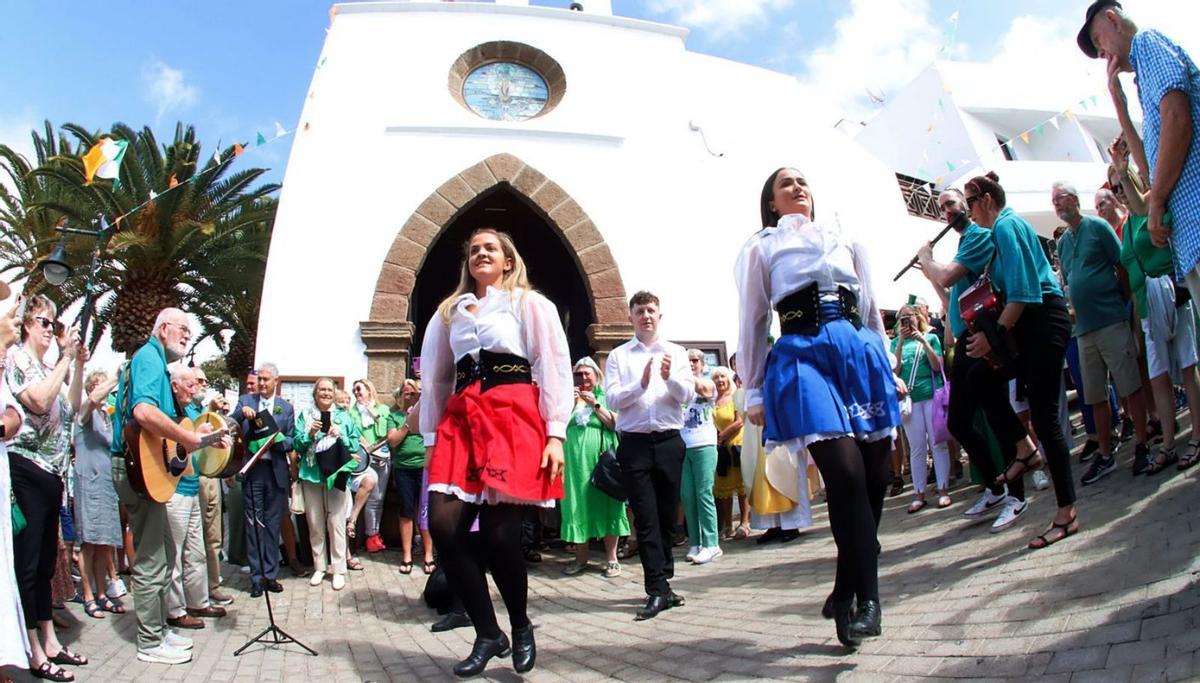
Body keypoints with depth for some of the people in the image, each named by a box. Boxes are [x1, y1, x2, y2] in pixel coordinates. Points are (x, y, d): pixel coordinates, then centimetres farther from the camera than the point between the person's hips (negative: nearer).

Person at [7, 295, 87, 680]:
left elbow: (72, 406, 9)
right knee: (27, 563, -4)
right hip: (25, 468, -8)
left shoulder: (50, 367, 17)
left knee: (46, 562, 13)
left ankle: (49, 642, 20)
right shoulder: (15, 358, -5)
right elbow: (38, 401, -21)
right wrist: (66, 359, -18)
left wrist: (78, 365, 1)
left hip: (51, 472, 8)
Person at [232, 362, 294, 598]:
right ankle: (257, 577, 7)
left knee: (273, 525, 6)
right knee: (254, 525, 1)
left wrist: (278, 440, -14)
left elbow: (291, 441, 6)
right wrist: (241, 413, -22)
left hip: (276, 471, 1)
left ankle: (270, 575, 14)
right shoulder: (245, 401, 8)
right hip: (252, 470, -1)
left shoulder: (286, 407, 9)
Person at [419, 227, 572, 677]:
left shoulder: (530, 304, 9)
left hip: (514, 417, -4)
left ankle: (521, 627, 16)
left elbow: (555, 369, 1)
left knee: (499, 532, -10)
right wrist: (431, 438, 13)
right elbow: (436, 377, 20)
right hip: (460, 420, 5)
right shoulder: (449, 311, 22)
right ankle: (488, 634, 5)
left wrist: (555, 435, -9)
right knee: (443, 525, -11)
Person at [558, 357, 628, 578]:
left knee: (605, 503, -4)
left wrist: (595, 405, -9)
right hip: (575, 459, 3)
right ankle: (581, 557, 14)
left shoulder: (606, 397, 9)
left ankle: (611, 558, 3)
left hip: (601, 458, -2)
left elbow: (615, 423, -2)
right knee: (577, 503, 4)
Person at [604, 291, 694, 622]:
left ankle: (661, 582, 22)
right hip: (635, 443, -2)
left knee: (667, 516, 9)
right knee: (646, 518, -3)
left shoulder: (676, 353, 9)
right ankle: (658, 590, -2)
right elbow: (613, 399, -6)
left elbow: (687, 395, 0)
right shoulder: (618, 356, 5)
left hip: (670, 441, 2)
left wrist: (670, 377, -20)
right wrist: (641, 384, -22)